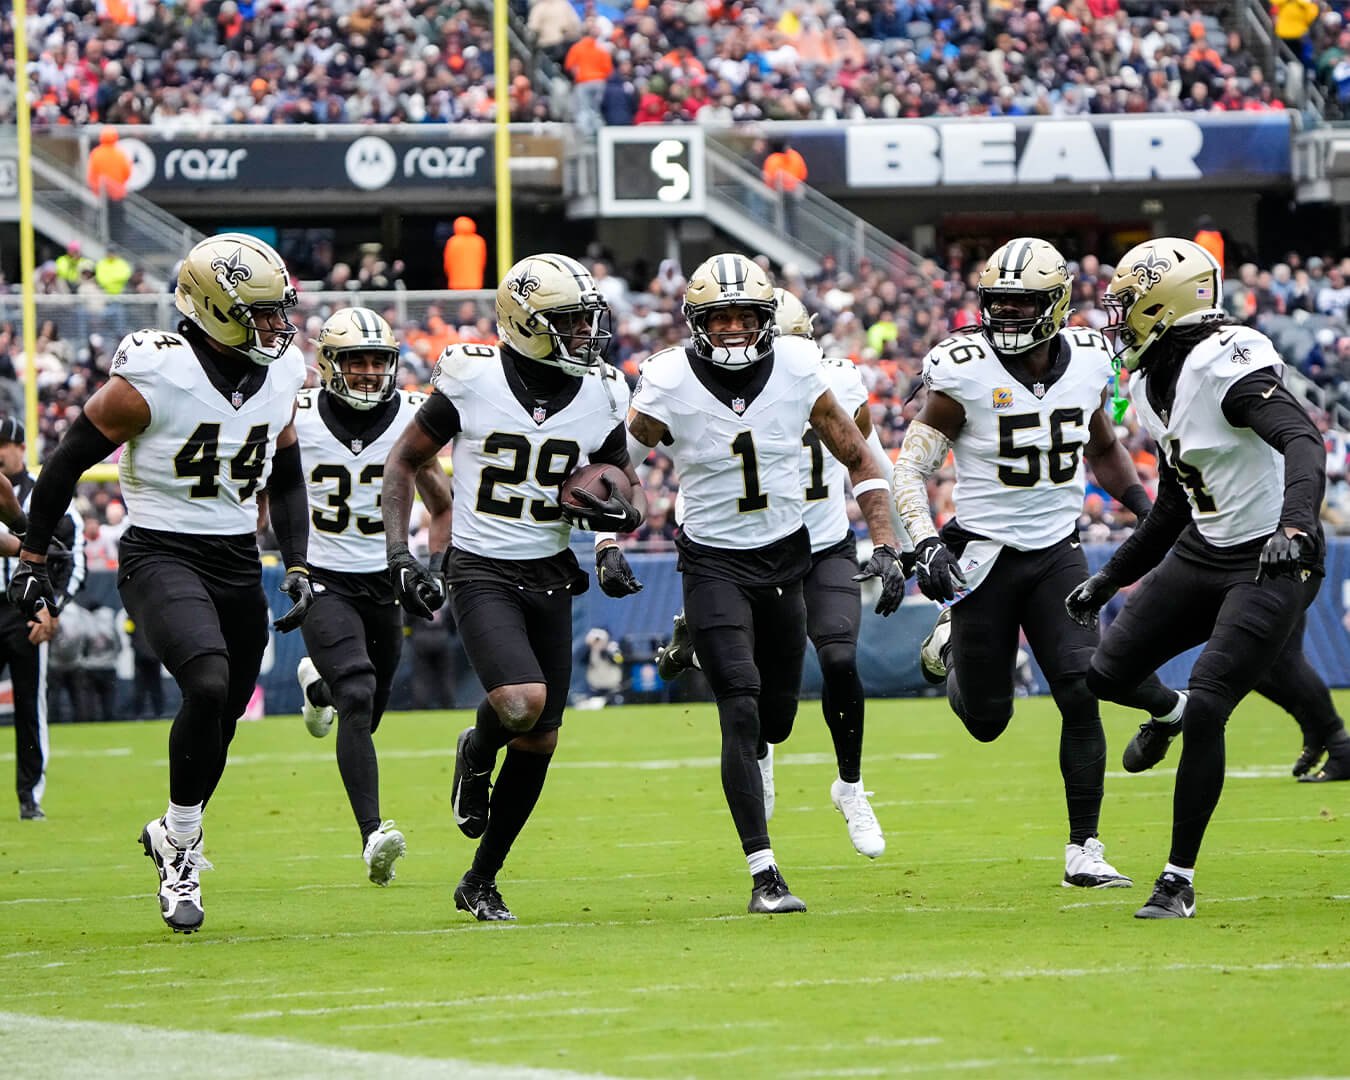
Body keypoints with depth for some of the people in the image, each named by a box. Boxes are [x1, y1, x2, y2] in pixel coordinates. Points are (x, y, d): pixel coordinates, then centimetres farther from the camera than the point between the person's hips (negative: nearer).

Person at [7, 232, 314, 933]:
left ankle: (172, 837, 39)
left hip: (239, 565, 7)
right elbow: (69, 461, -7)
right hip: (162, 557, -7)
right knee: (208, 684, -28)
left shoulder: (278, 377, 3)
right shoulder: (155, 377, -16)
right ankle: (181, 849, -10)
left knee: (217, 729, 12)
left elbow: (286, 479, 19)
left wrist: (297, 568, 9)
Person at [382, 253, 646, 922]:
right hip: (480, 571, -5)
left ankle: (480, 881, 22)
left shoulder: (600, 396, 0)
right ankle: (476, 756, 10)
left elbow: (628, 488, 13)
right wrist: (399, 555, -7)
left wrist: (621, 515, -12)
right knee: (521, 703, -27)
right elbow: (404, 462, 2)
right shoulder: (473, 380, -10)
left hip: (550, 576, 5)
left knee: (538, 741, 5)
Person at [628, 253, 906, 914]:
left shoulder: (797, 370, -9)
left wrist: (885, 548, -5)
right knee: (742, 716, -17)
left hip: (784, 555, 3)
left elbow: (857, 458, 2)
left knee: (776, 719, 12)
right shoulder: (669, 386, -16)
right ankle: (763, 875, -14)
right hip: (714, 560, -3)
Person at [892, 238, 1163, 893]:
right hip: (983, 557, -2)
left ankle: (1083, 851, -6)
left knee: (1082, 697, -14)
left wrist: (1142, 502, 5)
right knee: (986, 721, 7)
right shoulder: (963, 372, -13)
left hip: (1056, 554, 2)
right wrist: (926, 544, -24)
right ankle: (952, 643, 42)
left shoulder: (1088, 361, 0)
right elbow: (910, 469, -10)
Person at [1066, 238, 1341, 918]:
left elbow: (1302, 441, -37)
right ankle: (1169, 712, 41)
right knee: (1108, 675, 5)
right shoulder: (1155, 385, 8)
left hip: (1272, 562, -8)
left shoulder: (1229, 366, -21)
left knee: (1205, 713, -15)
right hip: (1203, 552, 8)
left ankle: (1180, 880, -2)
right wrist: (1109, 580, 23)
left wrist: (1296, 525, -53)